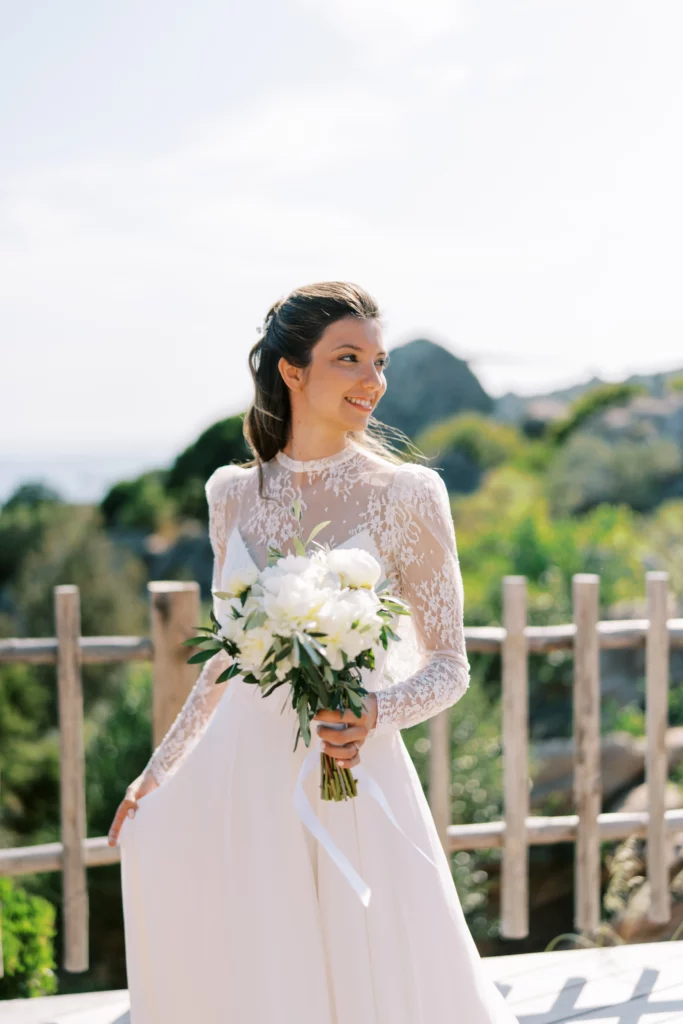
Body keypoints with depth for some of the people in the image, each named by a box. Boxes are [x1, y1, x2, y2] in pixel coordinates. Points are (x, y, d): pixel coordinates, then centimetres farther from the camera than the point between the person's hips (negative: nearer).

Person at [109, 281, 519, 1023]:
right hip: (242, 782, 3)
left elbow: (449, 665, -2)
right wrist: (157, 772, 18)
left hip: (351, 787, -3)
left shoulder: (406, 494, -6)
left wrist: (377, 713, -22)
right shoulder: (233, 493, 5)